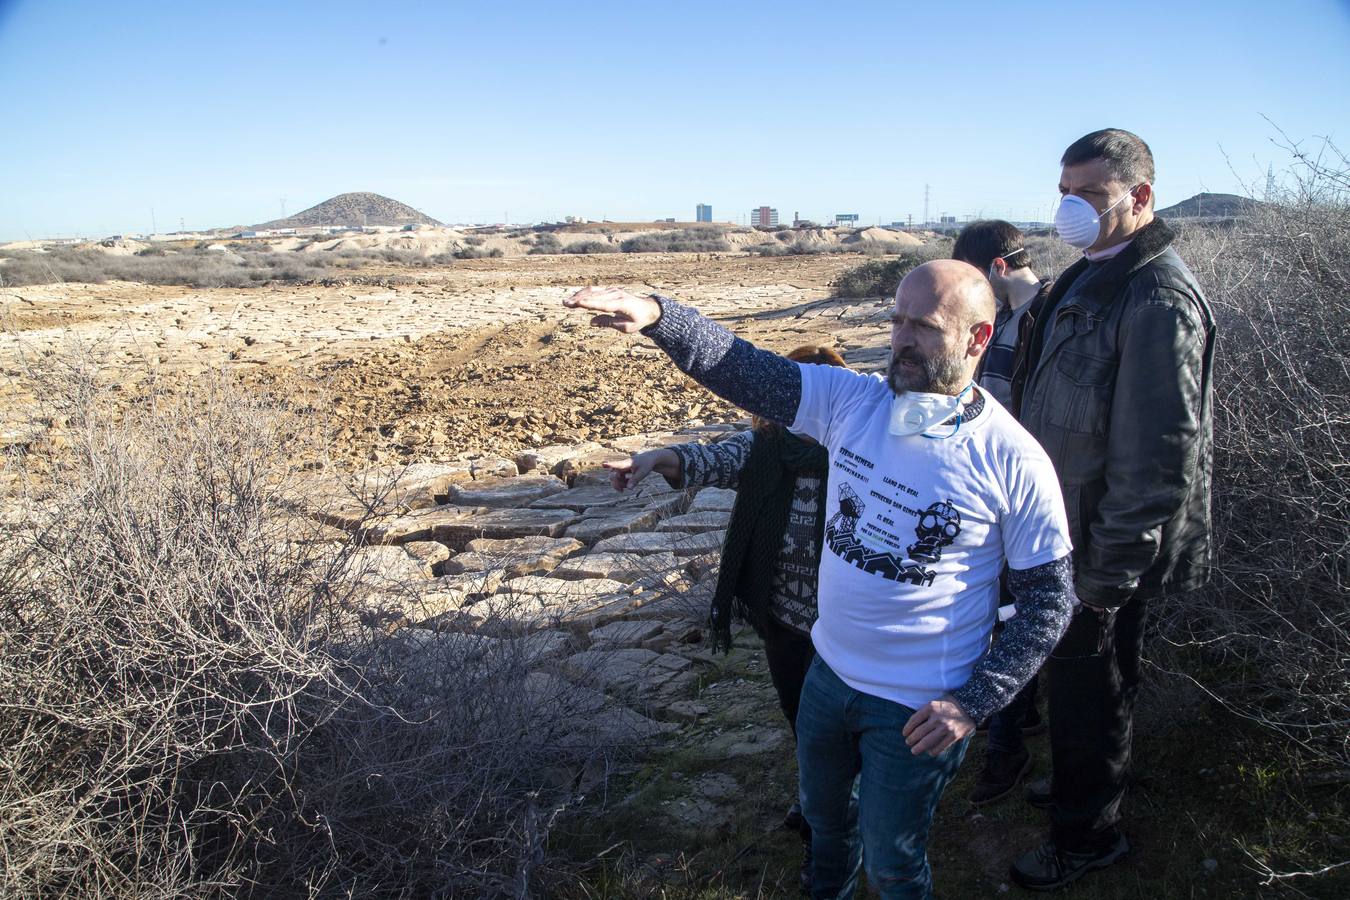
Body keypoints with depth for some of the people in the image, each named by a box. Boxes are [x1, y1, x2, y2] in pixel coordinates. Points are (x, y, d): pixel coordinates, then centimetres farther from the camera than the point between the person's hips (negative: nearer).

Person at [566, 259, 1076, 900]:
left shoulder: (1015, 462, -20)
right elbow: (745, 371, -16)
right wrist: (657, 316, -32)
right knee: (823, 813, 31)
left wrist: (973, 703, -17)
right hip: (829, 671, 5)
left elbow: (1048, 603, -12)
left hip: (918, 707, -5)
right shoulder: (854, 400, -10)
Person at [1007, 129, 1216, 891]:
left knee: (1090, 689, 8)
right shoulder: (1091, 274, 8)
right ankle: (1080, 784, 47)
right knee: (1076, 679, 25)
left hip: (1107, 546, -9)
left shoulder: (1157, 299, -23)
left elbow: (1161, 456, -24)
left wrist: (1110, 571, -20)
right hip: (1068, 530, 9)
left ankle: (1089, 834, 30)